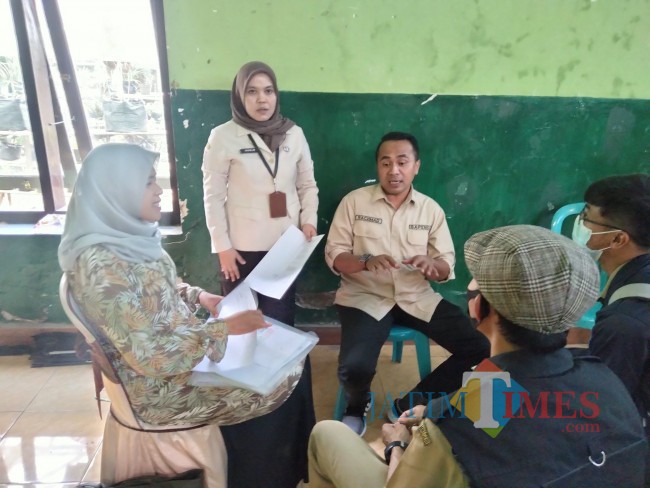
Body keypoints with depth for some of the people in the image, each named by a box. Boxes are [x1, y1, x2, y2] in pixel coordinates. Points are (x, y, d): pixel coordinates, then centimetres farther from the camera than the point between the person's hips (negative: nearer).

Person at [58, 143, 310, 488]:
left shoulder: (129, 235, -1)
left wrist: (200, 296, -1)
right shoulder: (100, 264, -29)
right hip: (161, 385, -8)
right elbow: (149, 356, -29)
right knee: (282, 382, -2)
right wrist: (223, 328, -25)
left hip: (181, 344, 8)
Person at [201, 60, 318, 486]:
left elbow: (308, 185, 11)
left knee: (282, 325, 11)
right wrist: (222, 247, -10)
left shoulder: (293, 134, 5)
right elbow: (213, 196, -6)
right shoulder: (224, 137, -5)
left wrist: (309, 222, -2)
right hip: (243, 251, -3)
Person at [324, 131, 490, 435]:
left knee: (480, 348, -11)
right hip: (365, 297, -3)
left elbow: (447, 268, 6)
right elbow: (333, 255, -3)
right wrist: (366, 261, -24)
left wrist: (432, 266, -19)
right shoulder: (354, 201, -1)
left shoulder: (431, 209, 6)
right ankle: (356, 408, 12)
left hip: (417, 298, 4)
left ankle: (410, 405, 6)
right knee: (354, 367, -28)